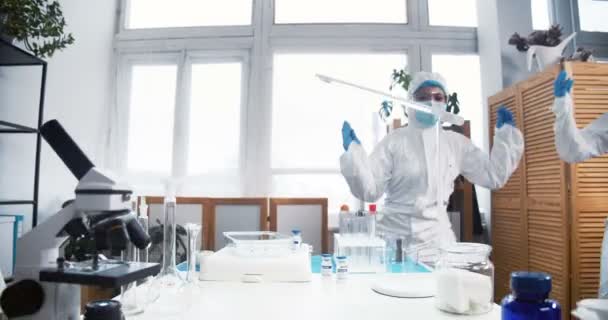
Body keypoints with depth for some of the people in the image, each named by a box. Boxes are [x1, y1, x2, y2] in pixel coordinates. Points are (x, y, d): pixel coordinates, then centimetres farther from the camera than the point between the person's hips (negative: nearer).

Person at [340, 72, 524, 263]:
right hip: (395, 237, -3)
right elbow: (370, 190, -9)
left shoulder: (456, 143, 7)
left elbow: (494, 177, 10)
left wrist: (505, 133, 7)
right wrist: (353, 152, -19)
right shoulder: (394, 141, -5)